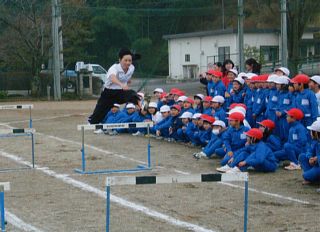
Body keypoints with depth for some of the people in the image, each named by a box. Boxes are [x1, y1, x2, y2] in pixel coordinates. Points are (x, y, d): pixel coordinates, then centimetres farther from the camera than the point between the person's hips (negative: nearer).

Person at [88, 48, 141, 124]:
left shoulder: (132, 68, -7)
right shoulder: (114, 68, -27)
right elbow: (112, 78, -53)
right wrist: (121, 84, -69)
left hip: (121, 92, 4)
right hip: (109, 93, -3)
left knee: (133, 95, -29)